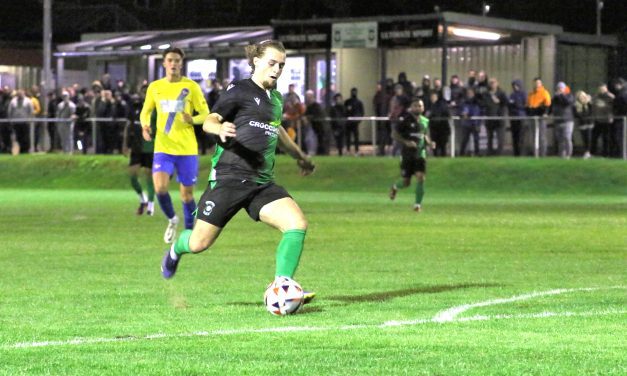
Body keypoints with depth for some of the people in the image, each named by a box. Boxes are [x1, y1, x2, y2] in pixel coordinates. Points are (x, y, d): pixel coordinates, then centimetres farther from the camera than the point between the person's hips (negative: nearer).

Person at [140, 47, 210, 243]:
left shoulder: (191, 86, -2)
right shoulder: (155, 87, 6)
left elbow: (205, 114, 0)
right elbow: (145, 111, 18)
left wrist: (192, 120, -22)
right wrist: (145, 125, -4)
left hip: (187, 148, -1)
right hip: (163, 147, 1)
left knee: (187, 193, 4)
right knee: (160, 187, -18)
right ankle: (172, 220, 10)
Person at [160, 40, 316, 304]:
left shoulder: (276, 98, 18)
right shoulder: (240, 90, -2)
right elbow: (209, 121, -10)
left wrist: (299, 156, 48)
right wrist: (220, 129, -33)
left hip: (262, 183, 6)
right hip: (229, 178, -6)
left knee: (297, 224, -18)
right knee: (199, 244, -1)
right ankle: (177, 249, 36)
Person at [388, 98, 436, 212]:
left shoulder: (425, 121, 9)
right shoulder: (405, 119, -9)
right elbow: (394, 134, -9)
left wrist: (429, 143, 3)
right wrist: (406, 142, -23)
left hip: (420, 154, 4)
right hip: (407, 154, -4)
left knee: (421, 178, -12)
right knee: (406, 182, 2)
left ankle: (418, 204, -2)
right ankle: (395, 187, 37)